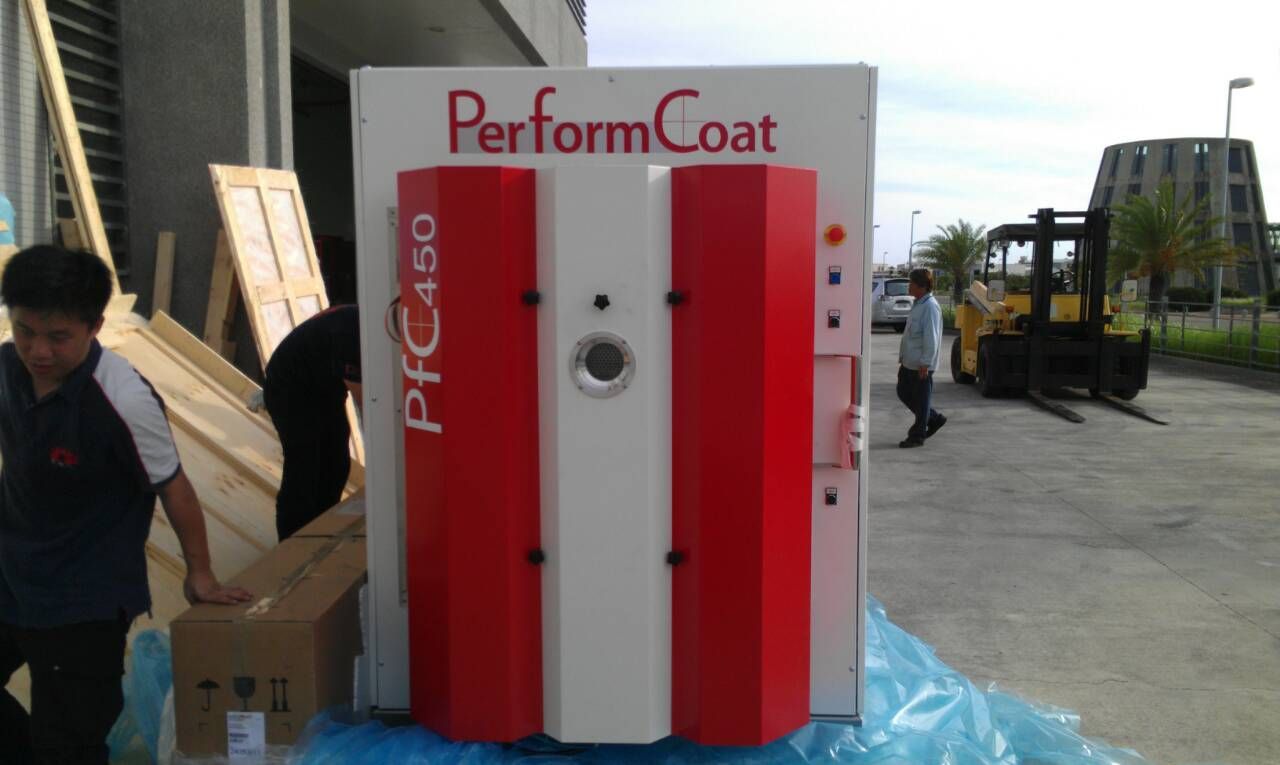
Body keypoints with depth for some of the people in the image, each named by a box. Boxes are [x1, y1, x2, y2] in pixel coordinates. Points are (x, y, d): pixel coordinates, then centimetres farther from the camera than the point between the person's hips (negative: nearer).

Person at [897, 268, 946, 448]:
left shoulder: (930, 306, -18)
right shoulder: (919, 304, 13)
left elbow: (931, 339, -22)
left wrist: (925, 364, -22)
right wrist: (902, 357, 22)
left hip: (921, 365, -10)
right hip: (909, 362, 10)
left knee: (921, 400, 2)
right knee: (904, 393, 16)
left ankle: (917, 436, 13)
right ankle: (934, 418, 29)